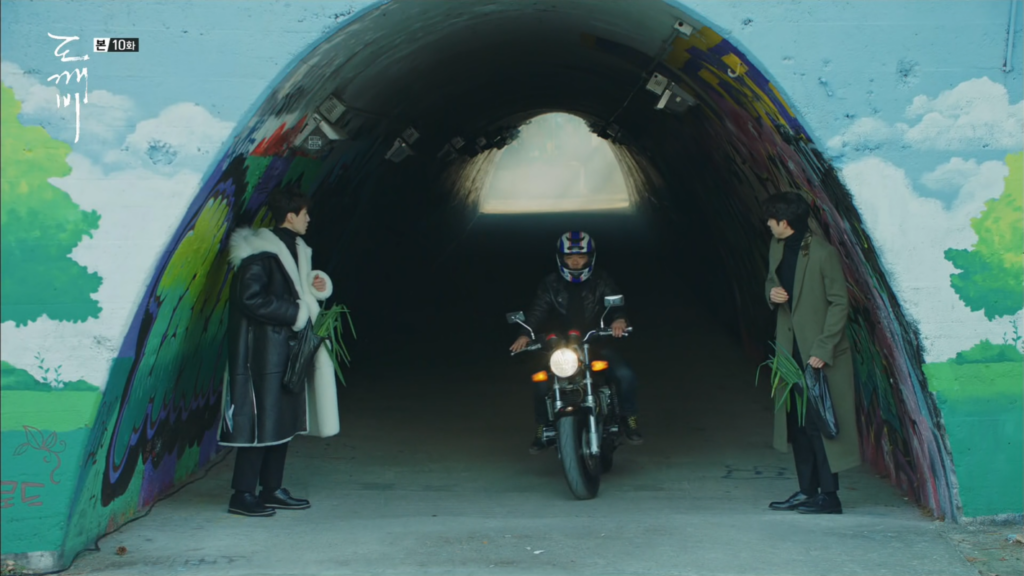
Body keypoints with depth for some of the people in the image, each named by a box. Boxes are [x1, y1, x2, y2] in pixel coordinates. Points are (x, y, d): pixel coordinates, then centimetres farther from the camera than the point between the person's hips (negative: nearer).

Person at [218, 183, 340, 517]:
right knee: (261, 419, -8)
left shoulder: (294, 250, 16)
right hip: (262, 350, -10)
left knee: (284, 419, 11)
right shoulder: (260, 253, -14)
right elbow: (250, 299, -21)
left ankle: (272, 489, 19)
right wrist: (295, 313, -16)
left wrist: (316, 286, 5)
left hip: (287, 349, 10)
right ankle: (242, 495, -2)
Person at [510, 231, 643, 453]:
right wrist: (525, 334, -25)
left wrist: (619, 319, -36)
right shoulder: (551, 284, 3)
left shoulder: (601, 281, 2)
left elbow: (615, 302, -11)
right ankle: (543, 427, 1)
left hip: (598, 342, -1)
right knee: (541, 380, -20)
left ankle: (629, 418, 2)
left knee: (625, 374, -23)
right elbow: (538, 310, -6)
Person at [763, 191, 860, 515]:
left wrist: (823, 349, -18)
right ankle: (807, 491, 19)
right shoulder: (777, 247, 8)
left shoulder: (823, 253, -15)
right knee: (796, 422, 10)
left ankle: (828, 496, 1)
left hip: (820, 353, -8)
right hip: (789, 346, 8)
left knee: (818, 423, -6)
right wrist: (772, 293, -2)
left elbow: (839, 303, -14)